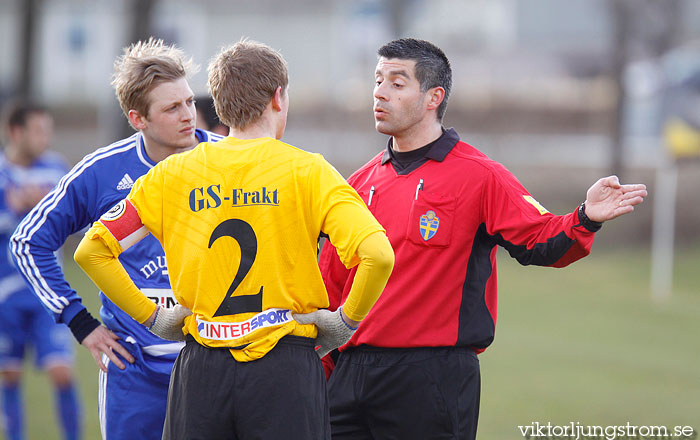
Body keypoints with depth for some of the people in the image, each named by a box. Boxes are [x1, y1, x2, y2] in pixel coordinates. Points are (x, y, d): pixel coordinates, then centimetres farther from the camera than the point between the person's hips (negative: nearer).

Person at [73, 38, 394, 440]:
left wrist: (152, 316, 10)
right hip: (285, 369, -3)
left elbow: (91, 251, 7)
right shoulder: (307, 171, -3)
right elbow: (378, 256, -16)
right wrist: (347, 319, -1)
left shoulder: (173, 174, 6)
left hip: (201, 371, 3)